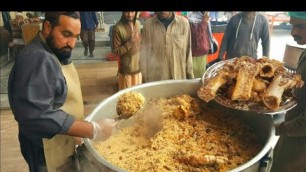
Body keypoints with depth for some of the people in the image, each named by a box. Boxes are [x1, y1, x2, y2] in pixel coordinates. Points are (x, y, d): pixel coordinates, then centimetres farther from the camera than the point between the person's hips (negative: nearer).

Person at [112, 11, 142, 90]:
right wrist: (130, 42, -26)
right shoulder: (118, 28, -18)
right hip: (127, 69, -5)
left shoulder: (138, 23, 1)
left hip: (138, 66, 6)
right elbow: (116, 51, -16)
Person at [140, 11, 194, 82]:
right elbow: (144, 53, 2)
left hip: (179, 78, 1)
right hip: (154, 79, 0)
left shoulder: (184, 23, -2)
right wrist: (144, 78, 1)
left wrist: (190, 76, 5)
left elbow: (187, 52, 3)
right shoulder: (148, 24, -1)